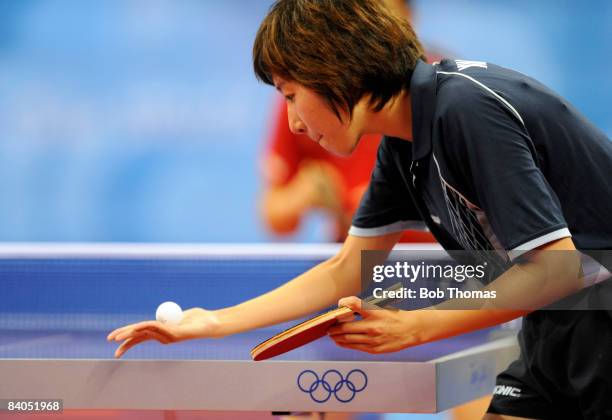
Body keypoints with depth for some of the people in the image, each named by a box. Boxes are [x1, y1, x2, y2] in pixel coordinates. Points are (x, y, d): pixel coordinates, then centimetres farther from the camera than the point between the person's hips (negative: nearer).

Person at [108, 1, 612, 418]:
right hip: (553, 327, 8)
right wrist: (213, 323, 8)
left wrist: (414, 327, -19)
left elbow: (557, 268, -25)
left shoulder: (468, 108, -23)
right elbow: (344, 272, 15)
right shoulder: (401, 148, 6)